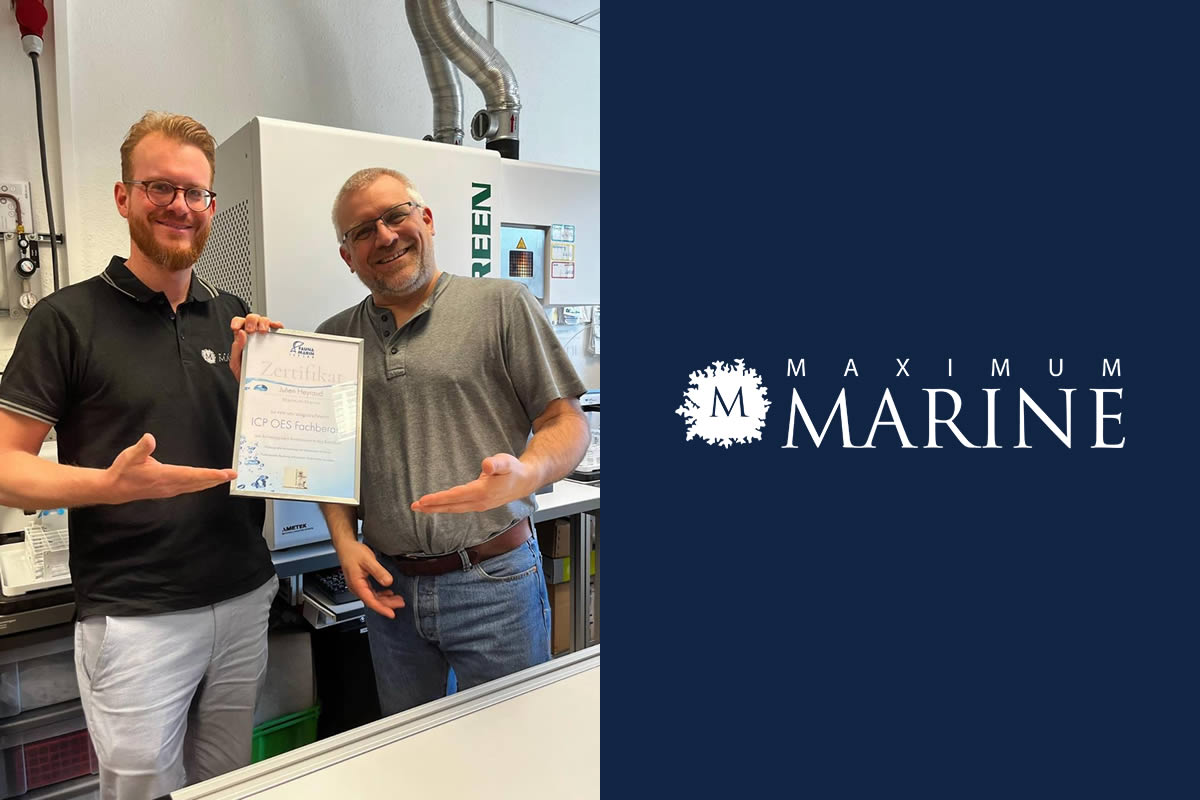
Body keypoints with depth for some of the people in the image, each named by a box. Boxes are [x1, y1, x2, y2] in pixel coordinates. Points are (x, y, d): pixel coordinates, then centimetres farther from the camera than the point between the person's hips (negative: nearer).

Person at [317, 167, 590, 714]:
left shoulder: (502, 305, -4)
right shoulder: (334, 337, 9)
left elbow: (565, 421, -6)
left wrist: (524, 473, -25)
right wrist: (344, 539, 1)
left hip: (493, 581, -3)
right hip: (389, 586, 4)